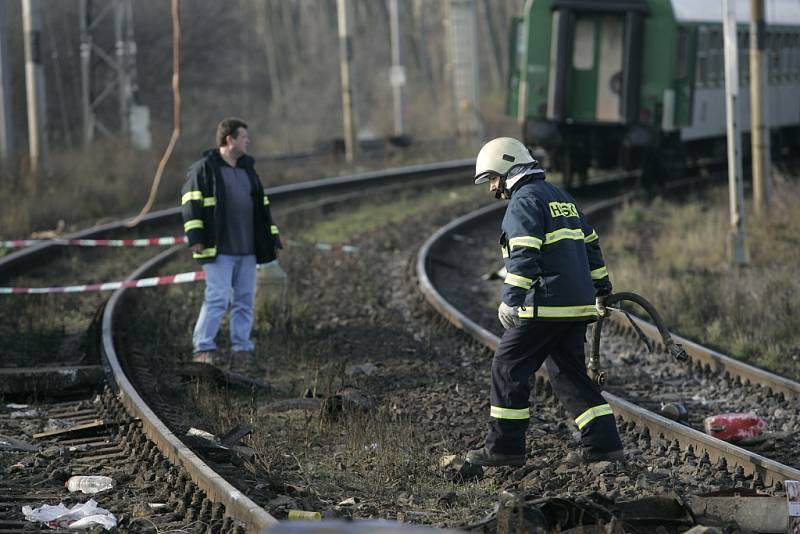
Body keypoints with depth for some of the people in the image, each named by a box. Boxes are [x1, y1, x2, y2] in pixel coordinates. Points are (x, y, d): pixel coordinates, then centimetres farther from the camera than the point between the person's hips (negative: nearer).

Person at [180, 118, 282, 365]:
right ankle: (203, 349, -8)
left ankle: (242, 349, 13)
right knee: (218, 298, -13)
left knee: (245, 299, 7)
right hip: (218, 250, -7)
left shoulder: (247, 168, 18)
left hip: (247, 251, 7)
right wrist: (195, 236, -18)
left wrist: (273, 237, 19)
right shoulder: (204, 168, -4)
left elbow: (262, 205, 23)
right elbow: (191, 203, -9)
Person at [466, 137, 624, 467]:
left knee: (508, 367, -1)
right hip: (578, 305, 9)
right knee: (568, 372, 13)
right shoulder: (560, 197, 21)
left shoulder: (524, 201, -8)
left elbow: (523, 257, -20)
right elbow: (590, 244, 25)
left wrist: (511, 300, -24)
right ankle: (603, 443, 6)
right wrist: (601, 289, 30)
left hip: (546, 304, -9)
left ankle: (504, 448, -1)